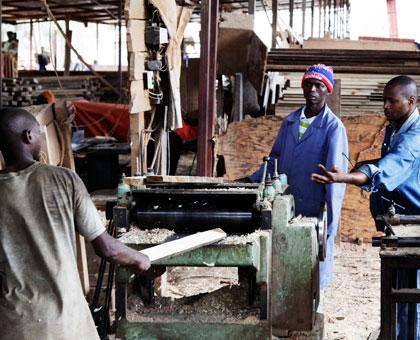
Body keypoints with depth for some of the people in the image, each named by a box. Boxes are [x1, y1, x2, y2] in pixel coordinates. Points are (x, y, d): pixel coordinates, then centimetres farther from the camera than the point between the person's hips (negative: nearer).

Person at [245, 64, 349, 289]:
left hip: (315, 210, -5)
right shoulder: (290, 122, 11)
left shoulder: (333, 126, -7)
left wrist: (331, 217, -20)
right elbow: (275, 159, 21)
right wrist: (251, 181, 14)